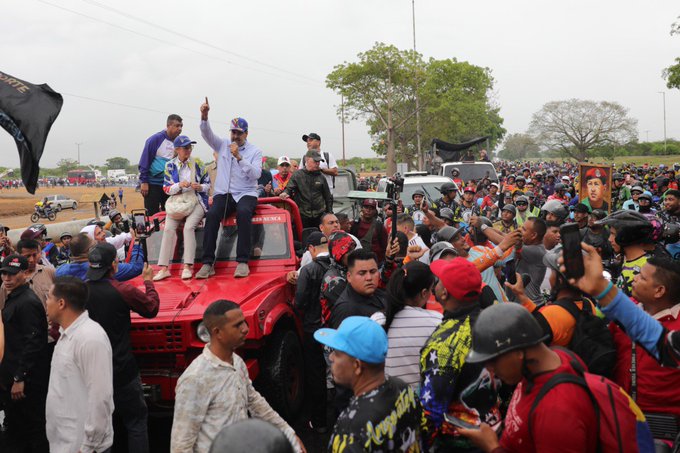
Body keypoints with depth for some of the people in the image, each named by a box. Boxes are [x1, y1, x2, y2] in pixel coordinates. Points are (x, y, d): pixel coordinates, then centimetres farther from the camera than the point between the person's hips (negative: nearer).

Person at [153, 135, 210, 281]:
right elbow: (166, 188, 3)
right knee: (168, 228, -20)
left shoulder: (198, 163, 6)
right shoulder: (170, 166, 7)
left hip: (196, 201, -2)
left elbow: (207, 184, 10)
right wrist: (179, 185, -16)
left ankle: (188, 266, -26)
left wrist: (200, 187, -13)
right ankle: (164, 268, -20)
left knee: (189, 227, -27)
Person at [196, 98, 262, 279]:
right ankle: (208, 263, -28)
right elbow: (207, 134, -3)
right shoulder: (222, 145, 14)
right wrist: (204, 116, -21)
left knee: (243, 212, -36)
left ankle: (243, 261, -34)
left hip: (246, 193, -2)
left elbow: (255, 174, -9)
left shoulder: (255, 151, 6)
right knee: (212, 214, -29)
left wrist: (239, 157, -18)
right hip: (223, 193, 2)